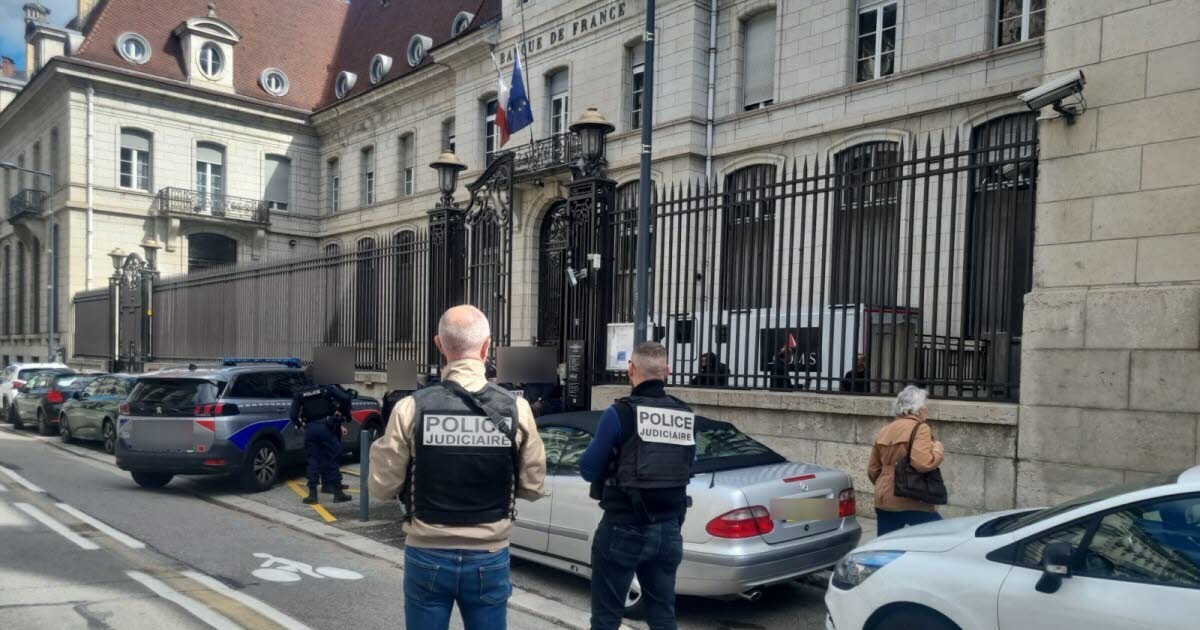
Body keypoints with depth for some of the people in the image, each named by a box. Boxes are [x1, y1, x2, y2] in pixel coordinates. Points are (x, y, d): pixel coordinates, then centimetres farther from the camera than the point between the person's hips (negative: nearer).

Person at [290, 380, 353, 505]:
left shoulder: (300, 394, 11)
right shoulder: (327, 388, 5)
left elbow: (293, 415, 3)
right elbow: (345, 398, -9)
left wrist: (301, 425, 19)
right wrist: (345, 414, 5)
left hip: (310, 429, 2)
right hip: (326, 427, -2)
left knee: (313, 461, 9)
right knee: (332, 460, 4)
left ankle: (312, 494, 6)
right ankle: (338, 493, 7)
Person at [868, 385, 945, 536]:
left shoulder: (884, 431, 14)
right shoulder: (920, 428, -8)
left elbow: (872, 471, 17)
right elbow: (923, 463, -22)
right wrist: (938, 448, -4)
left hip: (883, 501, 7)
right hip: (912, 502, -7)